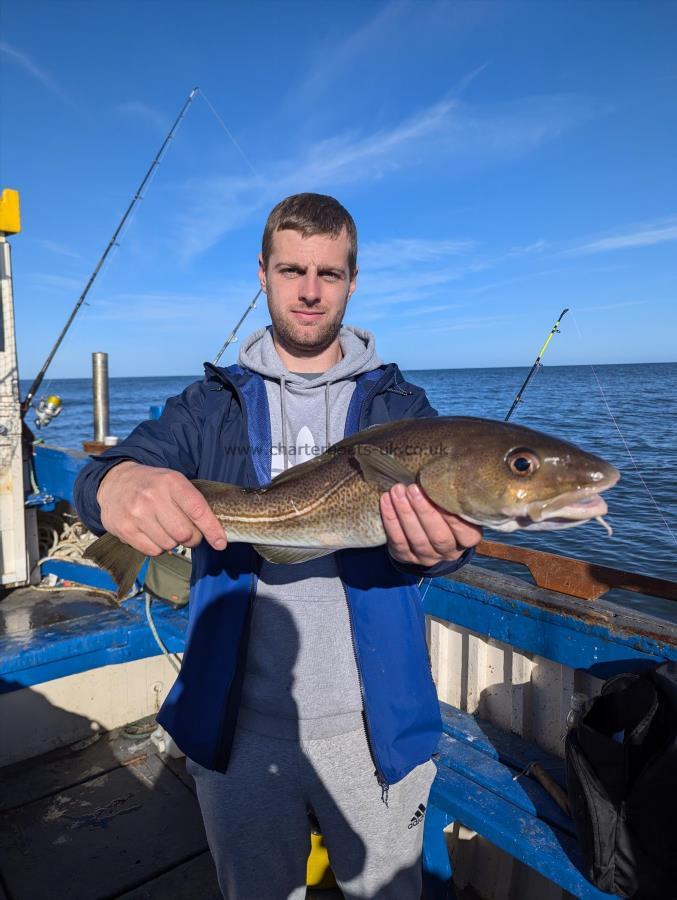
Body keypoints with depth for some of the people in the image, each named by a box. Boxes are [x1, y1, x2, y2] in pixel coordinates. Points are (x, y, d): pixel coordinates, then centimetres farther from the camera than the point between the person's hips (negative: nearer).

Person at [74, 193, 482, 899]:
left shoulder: (400, 405, 0)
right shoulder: (214, 404, 1)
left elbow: (453, 514, -12)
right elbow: (97, 477, -11)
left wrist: (435, 545, -38)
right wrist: (120, 485, -36)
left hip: (374, 728, 0)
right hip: (237, 730, 1)